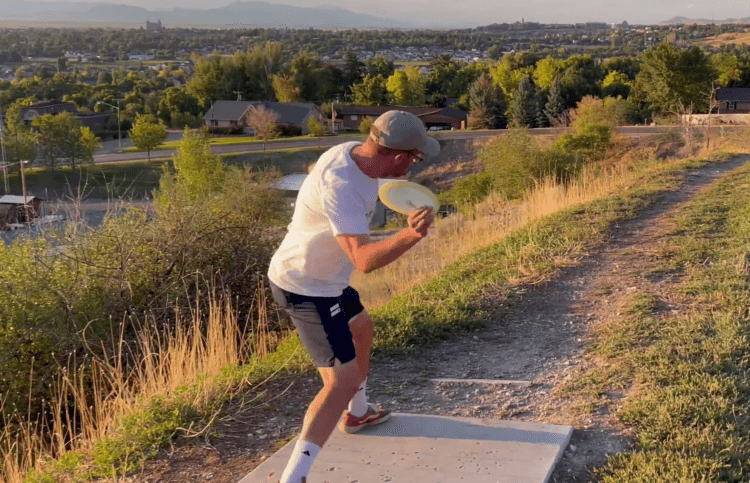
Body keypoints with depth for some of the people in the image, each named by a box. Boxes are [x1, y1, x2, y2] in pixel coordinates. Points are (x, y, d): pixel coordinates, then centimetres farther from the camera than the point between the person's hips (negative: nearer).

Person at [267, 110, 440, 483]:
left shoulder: (356, 151, -8)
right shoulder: (340, 186, -36)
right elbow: (365, 260, -45)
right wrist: (410, 235, -61)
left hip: (321, 276, 10)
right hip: (305, 290, -10)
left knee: (361, 328, 31)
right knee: (342, 380, -15)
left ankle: (357, 413, 55)